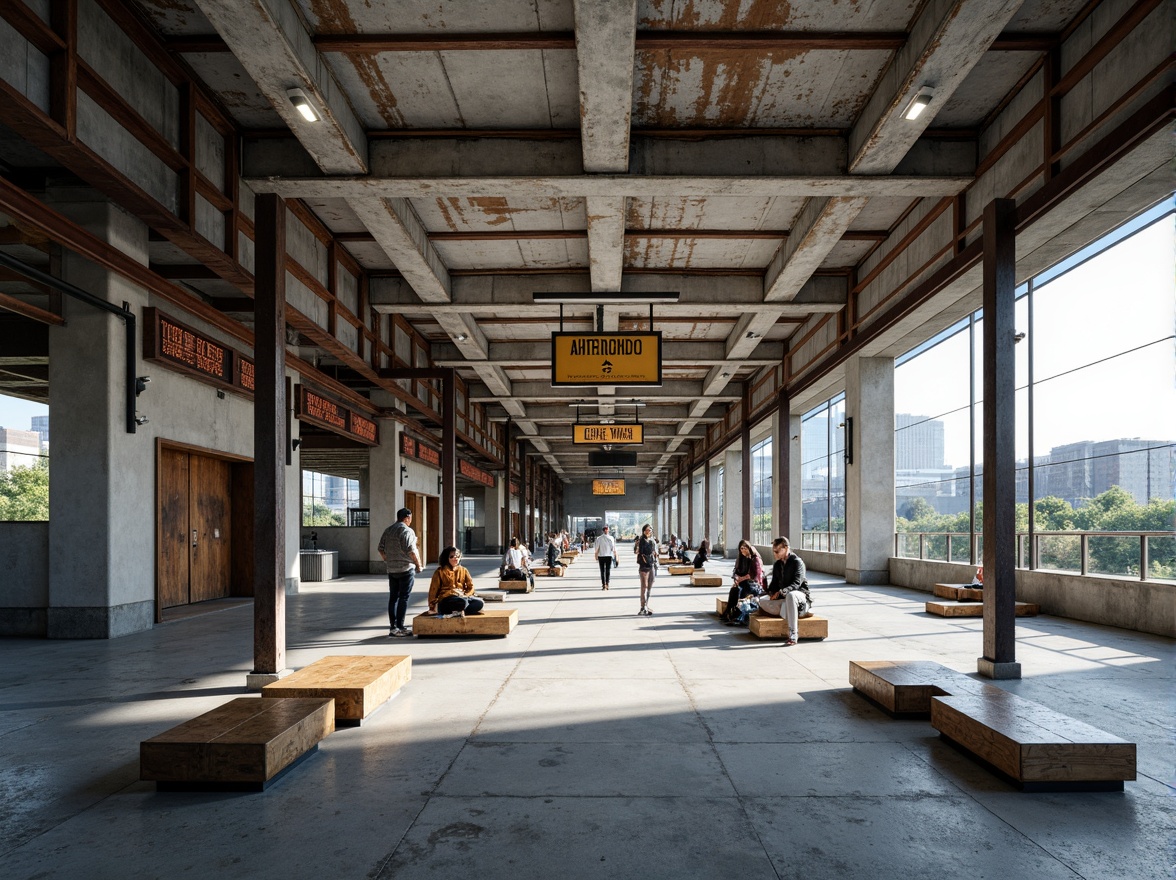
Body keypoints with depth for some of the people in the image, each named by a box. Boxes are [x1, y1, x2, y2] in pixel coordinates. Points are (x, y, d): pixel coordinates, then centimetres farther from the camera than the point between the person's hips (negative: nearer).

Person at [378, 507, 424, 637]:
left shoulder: (388, 530, 11)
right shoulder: (407, 531, -12)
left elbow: (381, 549, 14)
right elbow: (411, 550, -17)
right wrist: (419, 565, -7)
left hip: (391, 569, 7)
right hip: (406, 569, -7)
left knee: (393, 597, 10)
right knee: (403, 598, -3)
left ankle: (392, 627, 13)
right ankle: (399, 628, -3)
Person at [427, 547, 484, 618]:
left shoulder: (464, 570, 15)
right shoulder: (440, 571, 4)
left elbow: (470, 586, 11)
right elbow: (433, 589, 4)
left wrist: (465, 596, -9)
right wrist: (432, 606, -1)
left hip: (462, 597, 5)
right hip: (447, 599, -5)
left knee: (479, 603, -28)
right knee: (463, 602, -41)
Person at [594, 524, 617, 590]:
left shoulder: (599, 539, -4)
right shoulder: (611, 538, -6)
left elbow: (597, 549, -3)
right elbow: (613, 547, -6)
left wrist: (596, 556, 6)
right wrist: (615, 554, 6)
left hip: (601, 556, 0)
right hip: (609, 556, 0)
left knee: (602, 570, 7)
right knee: (608, 570, 6)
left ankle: (603, 584, 3)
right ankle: (607, 583, -8)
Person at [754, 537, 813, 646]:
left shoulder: (797, 562, -9)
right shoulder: (777, 565, 14)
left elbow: (796, 583, -19)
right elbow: (774, 583, 13)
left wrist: (782, 592, -34)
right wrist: (771, 592, -10)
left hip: (800, 594, -7)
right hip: (783, 598, 7)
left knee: (790, 595, -44)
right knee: (762, 603, -20)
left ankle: (793, 635, -45)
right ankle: (801, 611, -12)